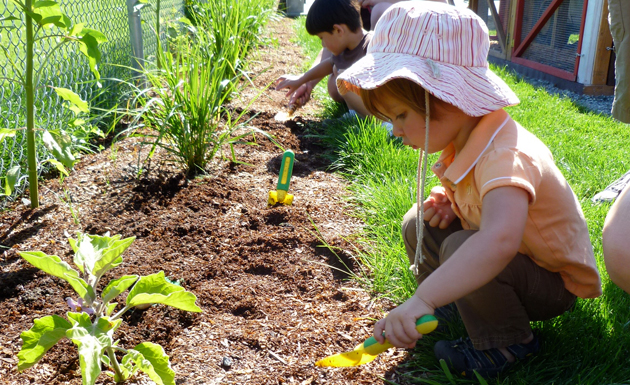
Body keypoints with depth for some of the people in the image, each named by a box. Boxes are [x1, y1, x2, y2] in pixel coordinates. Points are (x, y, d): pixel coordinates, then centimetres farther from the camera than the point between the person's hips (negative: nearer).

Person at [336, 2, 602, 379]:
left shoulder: (506, 156, -37)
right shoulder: (464, 138, -7)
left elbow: (500, 241, -57)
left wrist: (422, 300, -63)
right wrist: (449, 200, -9)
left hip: (554, 283, -8)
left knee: (460, 248, -32)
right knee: (418, 225, -2)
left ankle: (507, 343, -8)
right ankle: (453, 307, 15)